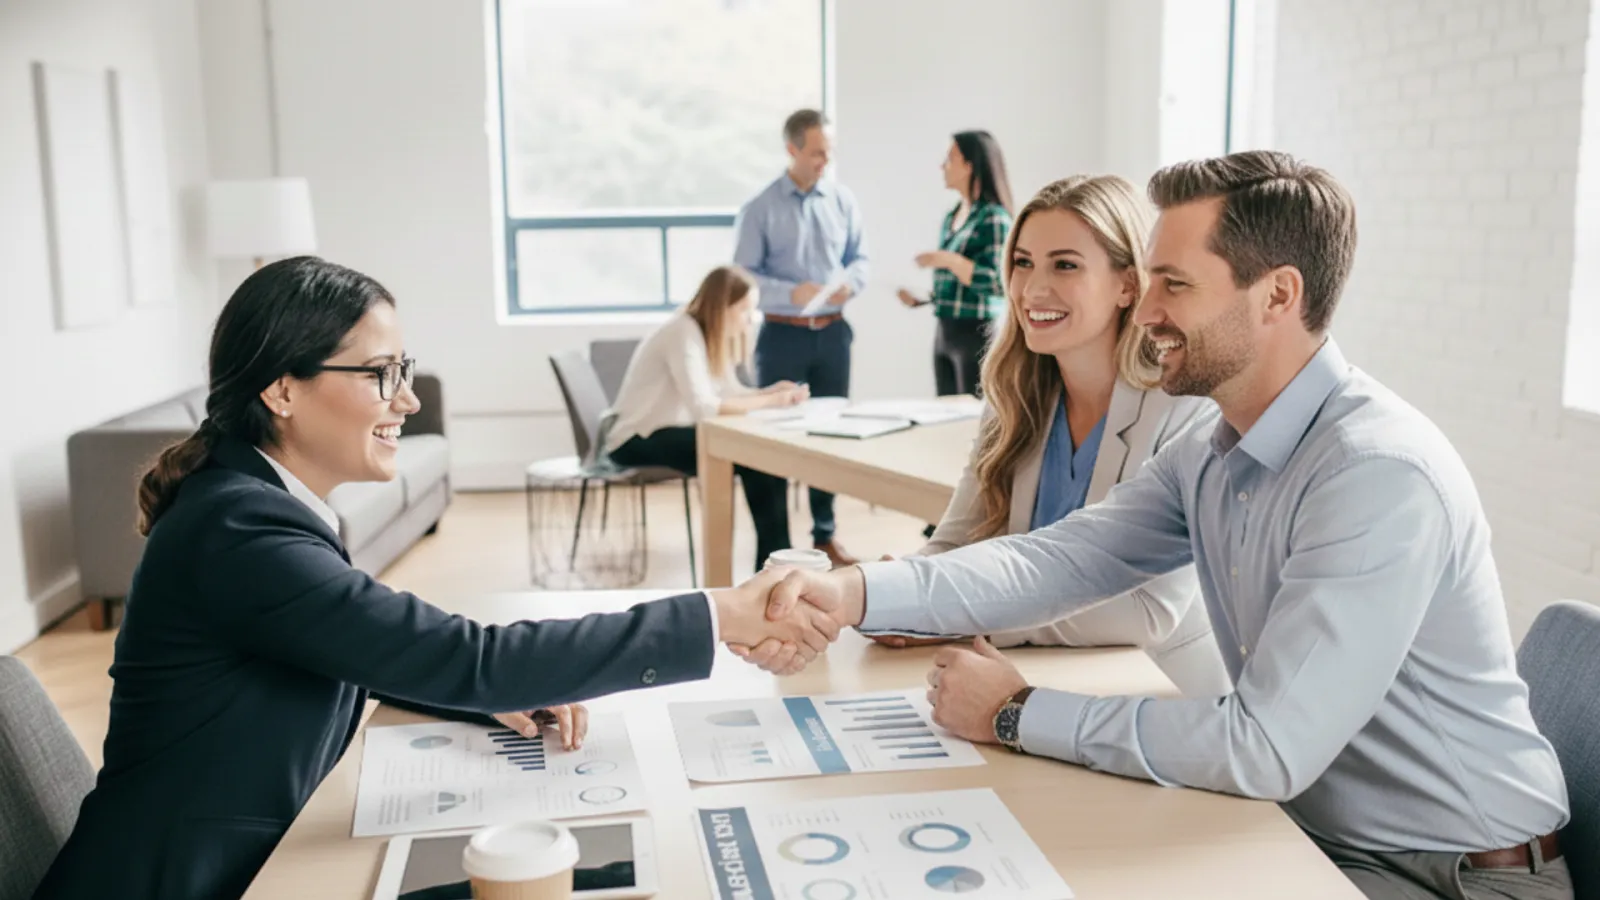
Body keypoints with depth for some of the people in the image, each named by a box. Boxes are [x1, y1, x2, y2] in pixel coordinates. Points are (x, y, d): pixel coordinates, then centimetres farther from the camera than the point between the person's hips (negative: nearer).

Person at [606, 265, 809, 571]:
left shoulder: (715, 334, 5)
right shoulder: (683, 334, -22)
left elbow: (727, 393, 3)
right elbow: (703, 406, -33)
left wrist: (774, 391, -12)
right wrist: (769, 401, -28)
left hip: (670, 431, 8)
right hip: (638, 441, -8)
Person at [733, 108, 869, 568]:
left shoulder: (843, 201, 3)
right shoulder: (761, 208, -7)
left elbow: (860, 258, 8)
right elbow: (744, 275, -9)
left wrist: (850, 282, -14)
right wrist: (792, 293, -23)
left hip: (833, 332, 4)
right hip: (783, 335, -3)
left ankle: (825, 533, 24)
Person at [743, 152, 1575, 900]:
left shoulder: (1381, 474, -27)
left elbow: (1266, 749, -30)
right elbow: (1063, 559, -4)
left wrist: (1018, 714, -21)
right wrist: (856, 592, -18)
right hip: (1305, 828, 7)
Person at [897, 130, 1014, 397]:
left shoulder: (994, 218, -11)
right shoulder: (951, 216, 13)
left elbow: (999, 283, -17)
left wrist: (950, 260, -25)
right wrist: (920, 298, 6)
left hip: (977, 334, -8)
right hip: (945, 333, 8)